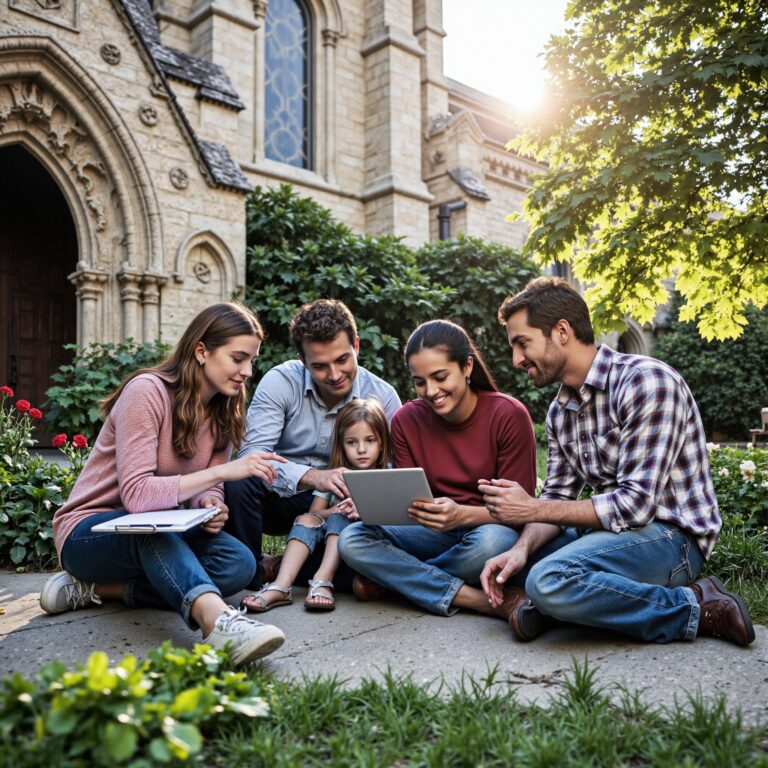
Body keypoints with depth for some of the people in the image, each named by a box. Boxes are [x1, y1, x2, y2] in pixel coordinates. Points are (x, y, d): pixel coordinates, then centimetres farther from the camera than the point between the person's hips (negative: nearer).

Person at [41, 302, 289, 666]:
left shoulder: (225, 411, 1)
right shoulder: (147, 391, -20)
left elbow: (208, 490, 2)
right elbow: (137, 496, -30)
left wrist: (211, 505, -23)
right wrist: (224, 471, -36)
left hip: (155, 535, 6)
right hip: (90, 532, -6)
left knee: (239, 564, -22)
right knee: (149, 525, -40)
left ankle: (98, 588, -14)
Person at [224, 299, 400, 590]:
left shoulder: (383, 397, -9)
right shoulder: (280, 381, -13)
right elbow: (252, 453, -24)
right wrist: (313, 477, -41)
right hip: (280, 499, -1)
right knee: (239, 481, -32)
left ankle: (273, 569, -10)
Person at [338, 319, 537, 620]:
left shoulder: (509, 415, -14)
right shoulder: (406, 420, -3)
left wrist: (463, 514, -32)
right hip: (437, 533, 3)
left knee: (491, 541, -39)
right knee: (351, 540, -20)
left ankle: (390, 578, -12)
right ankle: (478, 599, -24)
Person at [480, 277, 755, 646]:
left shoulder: (646, 381, -20)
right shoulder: (560, 411, 6)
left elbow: (636, 504, -25)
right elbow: (558, 497, 4)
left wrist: (533, 509, -19)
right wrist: (522, 549, -16)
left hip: (670, 534, -8)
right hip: (612, 528, 8)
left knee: (550, 580, -31)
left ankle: (693, 608, -14)